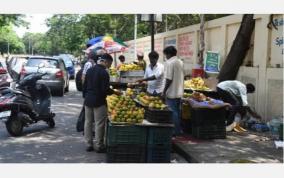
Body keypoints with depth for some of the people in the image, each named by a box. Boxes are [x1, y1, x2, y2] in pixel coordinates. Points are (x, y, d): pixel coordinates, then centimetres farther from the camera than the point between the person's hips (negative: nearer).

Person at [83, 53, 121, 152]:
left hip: (88, 100, 7)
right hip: (99, 101, -7)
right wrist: (115, 92, -3)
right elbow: (105, 89, -18)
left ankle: (89, 145, 18)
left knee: (88, 122, 12)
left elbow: (85, 86, 13)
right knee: (99, 124, 1)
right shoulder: (104, 73, -14)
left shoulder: (90, 70, 9)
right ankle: (99, 146, 7)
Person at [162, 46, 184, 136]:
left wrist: (164, 91, -12)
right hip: (179, 92, 8)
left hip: (172, 92, -8)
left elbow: (169, 79, -18)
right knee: (178, 111, 14)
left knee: (173, 112, -1)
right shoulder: (180, 62, 10)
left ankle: (175, 131, 3)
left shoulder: (169, 62, -14)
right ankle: (178, 130, 20)